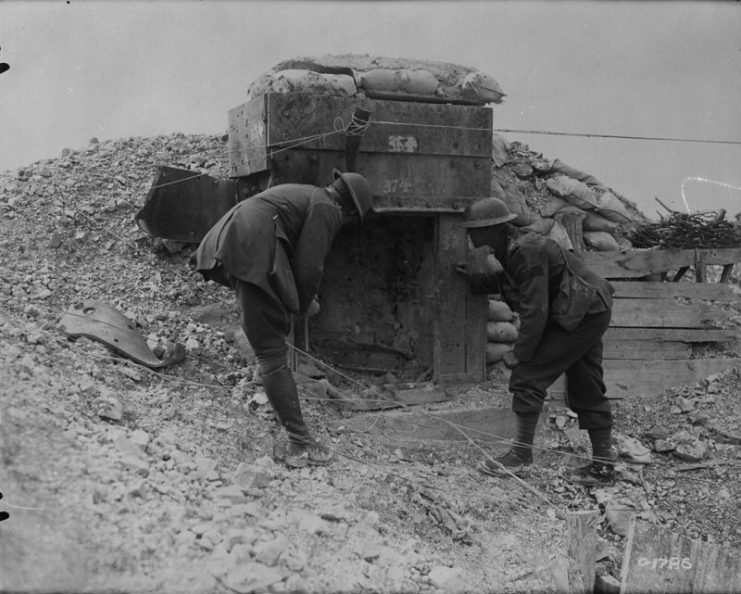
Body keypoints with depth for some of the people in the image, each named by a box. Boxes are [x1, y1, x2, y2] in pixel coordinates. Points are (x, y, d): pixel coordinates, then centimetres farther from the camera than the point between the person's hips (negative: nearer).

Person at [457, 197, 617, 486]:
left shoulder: (526, 251, -22)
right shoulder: (512, 248, 8)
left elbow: (535, 310, -24)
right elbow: (505, 285, 25)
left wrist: (520, 352, -16)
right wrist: (473, 277, 13)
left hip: (580, 317, -10)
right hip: (592, 314, 10)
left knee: (528, 375, -8)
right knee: (586, 390, 13)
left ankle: (521, 454, 0)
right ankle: (603, 466, 18)